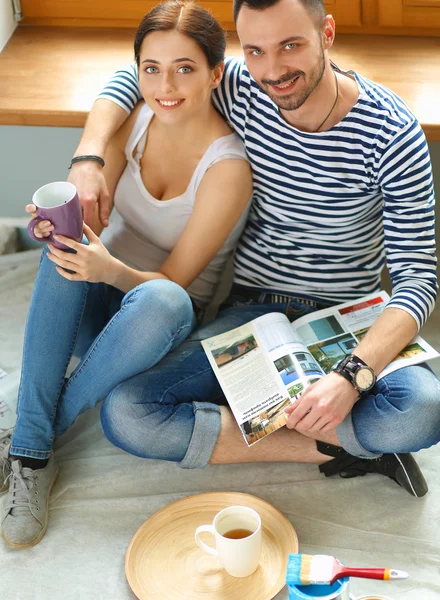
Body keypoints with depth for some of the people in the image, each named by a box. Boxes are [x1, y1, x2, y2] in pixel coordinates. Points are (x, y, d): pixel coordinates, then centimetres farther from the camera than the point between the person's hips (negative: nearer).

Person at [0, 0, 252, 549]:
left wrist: (113, 271, -40)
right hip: (98, 305, 4)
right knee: (64, 246, -29)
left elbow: (172, 280, -20)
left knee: (161, 301, -39)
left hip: (166, 321, -4)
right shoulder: (135, 120, -7)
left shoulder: (228, 167, -21)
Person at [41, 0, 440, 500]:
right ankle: (333, 446, -15)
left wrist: (352, 375, -35)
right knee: (123, 415, -21)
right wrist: (88, 159, -13)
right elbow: (132, 75, 7)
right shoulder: (243, 89, -7)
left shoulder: (393, 134, -16)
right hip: (249, 311, 4)